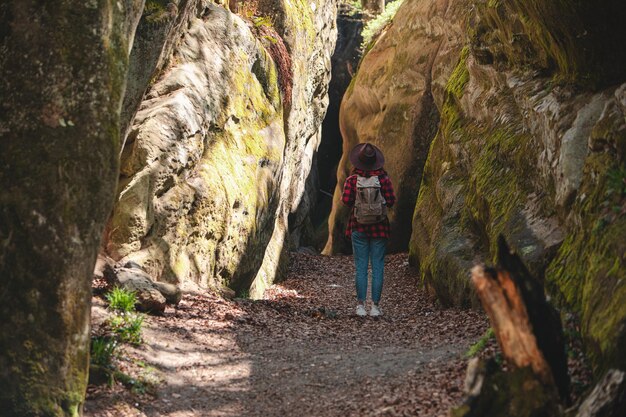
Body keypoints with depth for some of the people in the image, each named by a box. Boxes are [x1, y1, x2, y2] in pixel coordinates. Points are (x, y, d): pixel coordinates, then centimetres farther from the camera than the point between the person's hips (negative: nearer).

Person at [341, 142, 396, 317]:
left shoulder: (352, 179, -6)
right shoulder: (383, 178, -6)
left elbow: (346, 201, -10)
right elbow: (391, 201, -7)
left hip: (358, 227, 0)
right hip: (379, 227, 0)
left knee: (361, 267, 5)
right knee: (378, 266, 4)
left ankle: (360, 305, 3)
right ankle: (375, 306, 3)